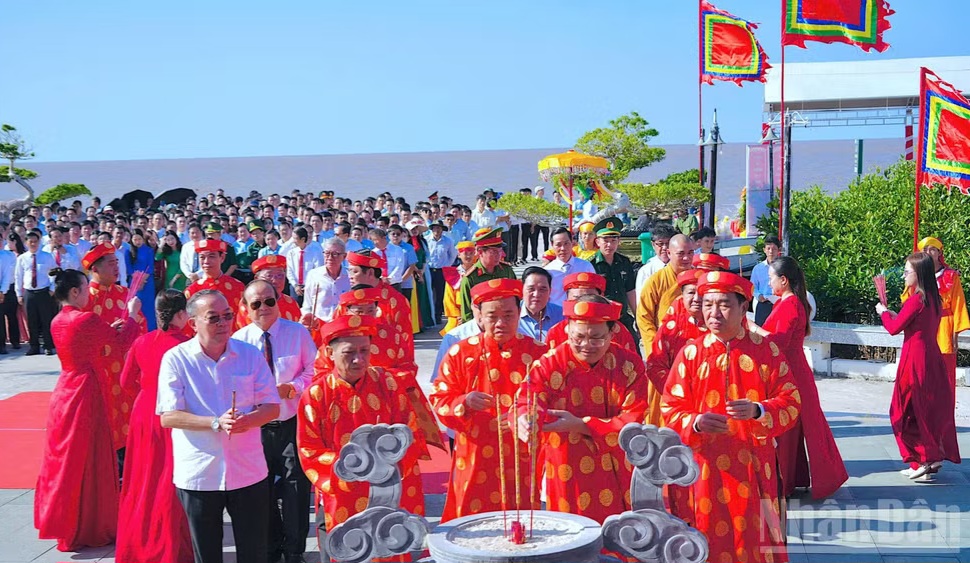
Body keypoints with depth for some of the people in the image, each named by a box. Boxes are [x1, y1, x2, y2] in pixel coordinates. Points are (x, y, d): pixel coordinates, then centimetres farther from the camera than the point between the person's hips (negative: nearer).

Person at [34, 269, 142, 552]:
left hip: (64, 391, 8)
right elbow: (123, 341, -10)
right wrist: (132, 313, 5)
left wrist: (109, 328, 13)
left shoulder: (57, 322, 6)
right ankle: (89, 527, 11)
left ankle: (63, 521, 28)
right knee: (88, 460, 2)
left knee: (65, 456, 17)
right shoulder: (86, 319, -18)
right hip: (86, 393, -8)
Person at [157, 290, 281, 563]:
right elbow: (168, 417, -9)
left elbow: (272, 407, 3)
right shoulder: (175, 359, -4)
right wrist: (216, 423, -21)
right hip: (198, 475, -1)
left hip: (249, 472, 2)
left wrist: (247, 420, -19)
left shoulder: (251, 354, 3)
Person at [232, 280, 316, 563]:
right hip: (255, 425, 1)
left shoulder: (298, 332, -4)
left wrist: (292, 387, -17)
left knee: (295, 487, 3)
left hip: (292, 422, -1)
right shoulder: (239, 339, -3)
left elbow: (314, 370, -1)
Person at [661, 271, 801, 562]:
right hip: (707, 468, 0)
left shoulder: (767, 350, -1)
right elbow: (672, 410, -1)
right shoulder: (691, 353, -1)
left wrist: (758, 412, -22)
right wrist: (696, 424, -22)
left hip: (754, 467, 0)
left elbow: (790, 402, -3)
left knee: (757, 537, 6)